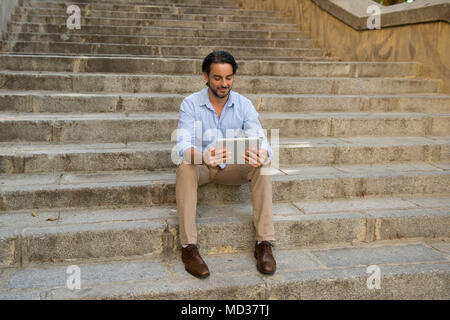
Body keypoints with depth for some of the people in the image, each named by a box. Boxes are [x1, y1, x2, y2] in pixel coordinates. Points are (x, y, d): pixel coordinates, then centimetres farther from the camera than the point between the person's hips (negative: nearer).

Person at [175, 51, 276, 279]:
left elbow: (259, 139, -19)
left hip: (231, 167, 2)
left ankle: (264, 244, -24)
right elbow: (182, 145, -28)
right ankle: (188, 247, -32)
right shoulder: (191, 104, -15)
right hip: (200, 166, -2)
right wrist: (202, 157, -52)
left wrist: (261, 154, -46)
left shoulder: (244, 104, -8)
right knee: (185, 167, -35)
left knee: (262, 165, -26)